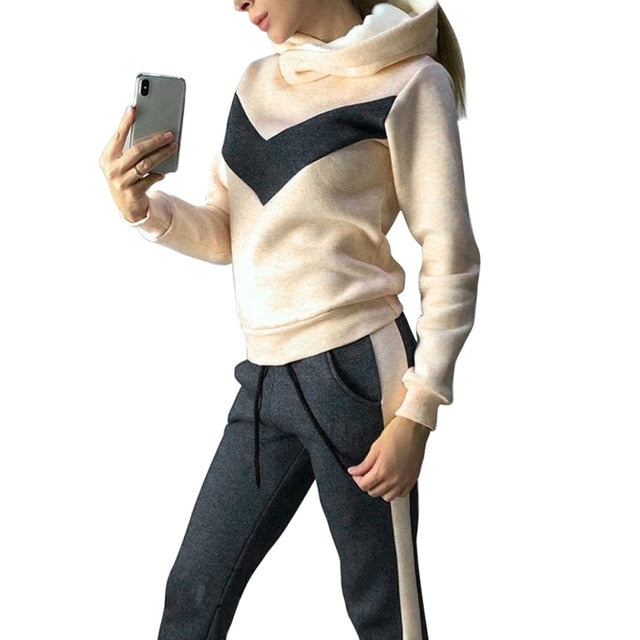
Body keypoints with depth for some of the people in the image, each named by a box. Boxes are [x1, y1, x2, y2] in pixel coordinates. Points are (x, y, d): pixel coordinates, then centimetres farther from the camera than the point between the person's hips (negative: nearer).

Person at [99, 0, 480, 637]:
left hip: (354, 374, -7)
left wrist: (417, 412, -13)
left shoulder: (407, 82, -7)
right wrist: (140, 206, -4)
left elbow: (452, 262, -8)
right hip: (265, 380, 7)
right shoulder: (256, 82, 12)